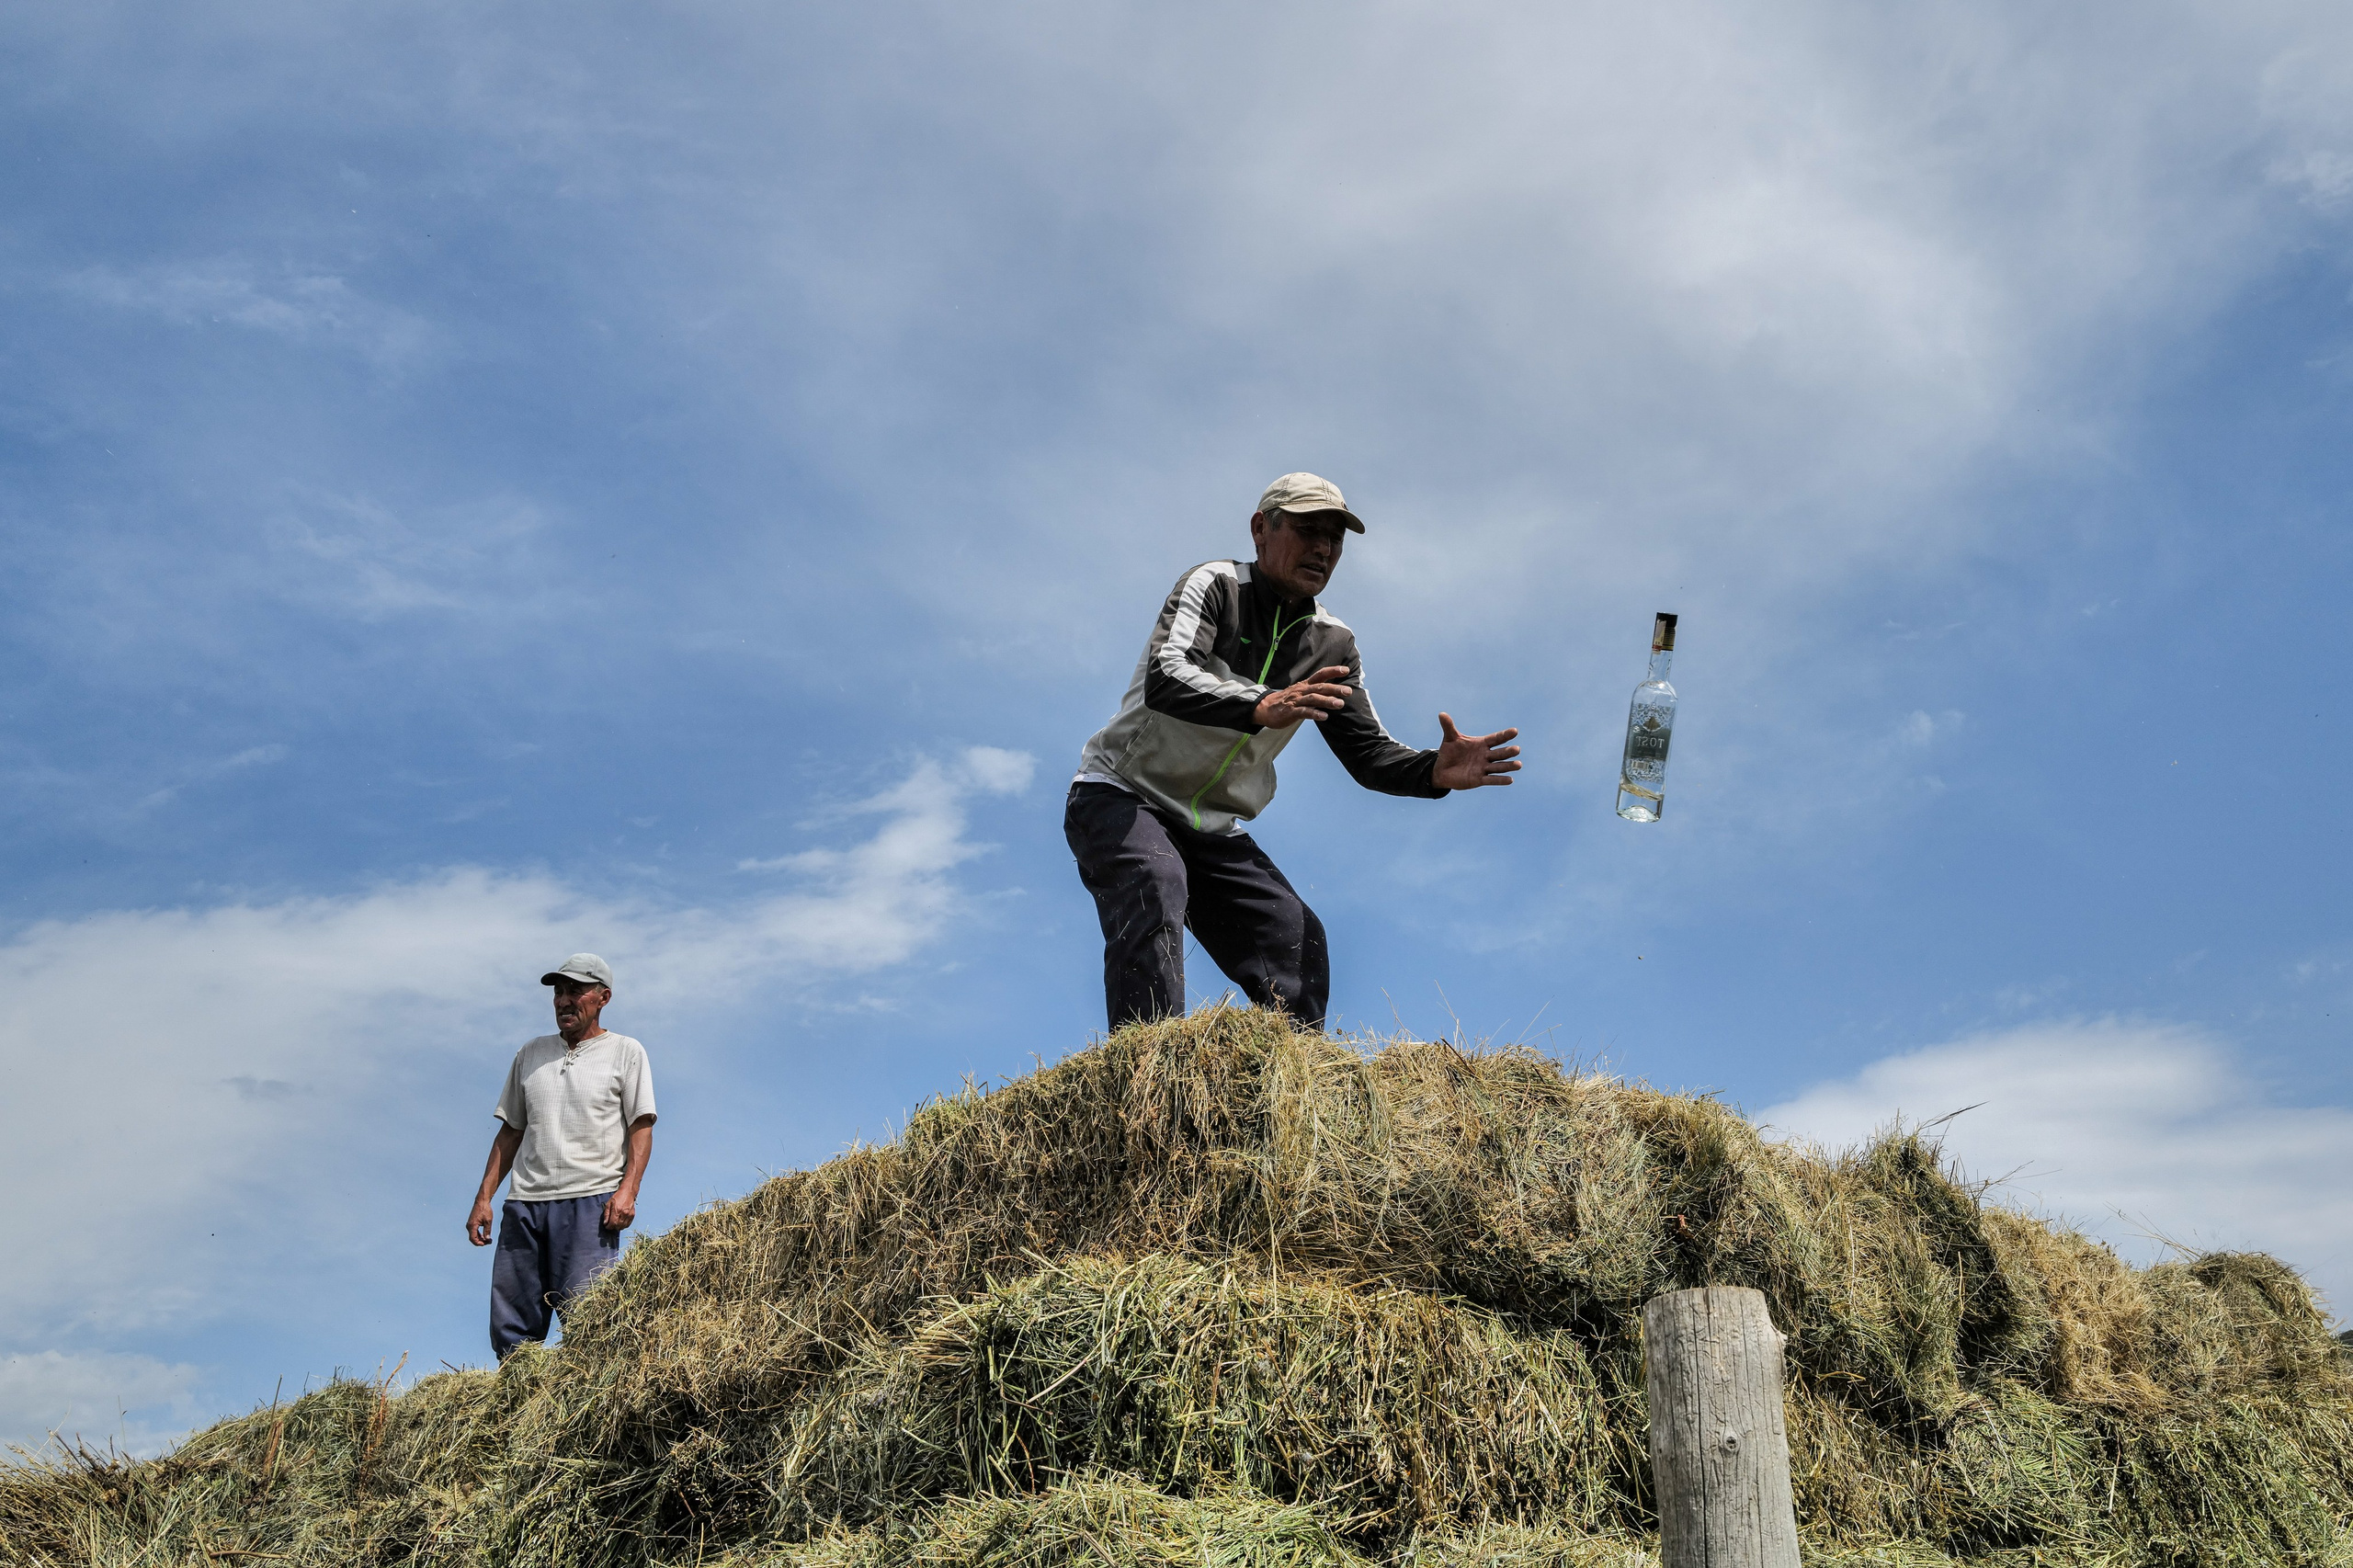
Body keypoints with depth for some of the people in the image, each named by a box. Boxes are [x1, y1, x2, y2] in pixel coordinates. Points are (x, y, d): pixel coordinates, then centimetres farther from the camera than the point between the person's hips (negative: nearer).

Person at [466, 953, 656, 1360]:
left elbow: (641, 1127, 1)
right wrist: (484, 1197, 12)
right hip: (524, 1204, 4)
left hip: (591, 1201, -4)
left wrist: (627, 1190, -13)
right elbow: (510, 1132, 21)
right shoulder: (531, 1054, 20)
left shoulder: (626, 1052, 8)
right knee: (509, 1332, 1)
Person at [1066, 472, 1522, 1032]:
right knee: (1156, 894, -34)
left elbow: (1368, 753, 2)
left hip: (1214, 830, 6)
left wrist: (1434, 771, -21)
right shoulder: (1214, 585, -11)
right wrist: (1261, 708, -47)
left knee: (1297, 939, -12)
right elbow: (1164, 680, -29)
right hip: (1121, 798, -6)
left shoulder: (1333, 644, 6)